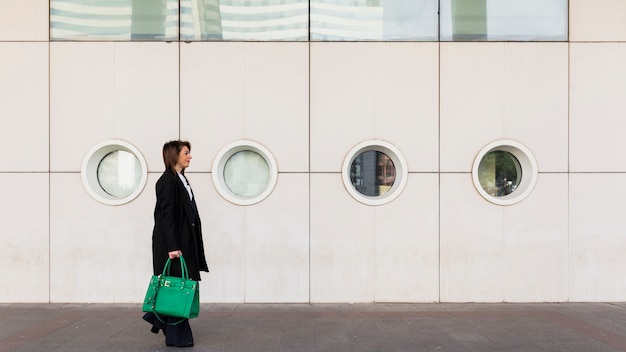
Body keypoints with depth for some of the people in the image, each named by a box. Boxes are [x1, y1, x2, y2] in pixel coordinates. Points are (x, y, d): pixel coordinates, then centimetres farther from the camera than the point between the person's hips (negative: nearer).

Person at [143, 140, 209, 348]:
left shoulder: (181, 179, 14)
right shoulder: (167, 180, -13)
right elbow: (166, 215, -18)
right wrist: (173, 246, -22)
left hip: (183, 241, 9)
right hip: (172, 243, -9)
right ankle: (177, 336, 7)